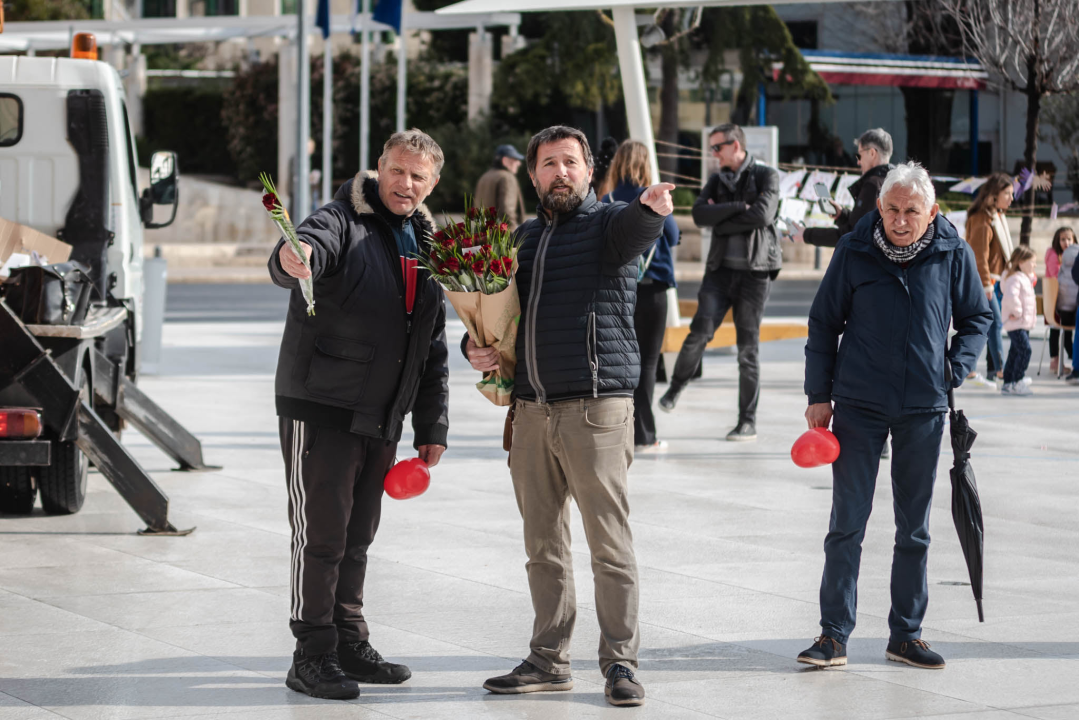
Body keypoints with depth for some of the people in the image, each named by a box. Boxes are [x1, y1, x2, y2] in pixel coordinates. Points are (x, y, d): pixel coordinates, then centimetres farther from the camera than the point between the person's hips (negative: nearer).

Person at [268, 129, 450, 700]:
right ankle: (311, 657, 1)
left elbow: (433, 350, 18)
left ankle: (350, 646, 22)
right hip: (319, 410, -7)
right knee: (321, 535, -5)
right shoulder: (343, 223, -8)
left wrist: (432, 427, 14)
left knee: (357, 537, 14)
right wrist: (293, 258, -57)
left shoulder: (426, 246, 14)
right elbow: (310, 245, -32)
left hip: (381, 419, 7)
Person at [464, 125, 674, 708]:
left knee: (610, 544, -5)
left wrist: (652, 208, -50)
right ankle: (549, 660, 20)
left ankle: (619, 661, 2)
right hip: (532, 409, 6)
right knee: (543, 546, 11)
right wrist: (474, 346, 7)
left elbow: (633, 229, -27)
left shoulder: (609, 222, -2)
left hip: (596, 409, -6)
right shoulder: (524, 237, 17)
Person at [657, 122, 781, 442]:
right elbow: (699, 214, -4)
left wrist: (721, 219, -7)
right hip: (721, 269, 3)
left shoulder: (765, 176, 0)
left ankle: (748, 422, 7)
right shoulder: (717, 180, 13)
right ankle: (676, 386, 9)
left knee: (748, 347, 0)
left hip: (755, 271, -3)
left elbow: (763, 215, -16)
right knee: (700, 331, -14)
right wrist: (739, 207, -14)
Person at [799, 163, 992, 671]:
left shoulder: (953, 256, -3)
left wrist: (955, 367, -3)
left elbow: (977, 318, 11)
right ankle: (834, 636, 4)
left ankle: (906, 634, 20)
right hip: (858, 405, -1)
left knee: (914, 529, 10)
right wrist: (819, 395, 1)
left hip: (923, 409, 1)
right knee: (847, 524, -1)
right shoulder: (854, 252, -5)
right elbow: (824, 323, 3)